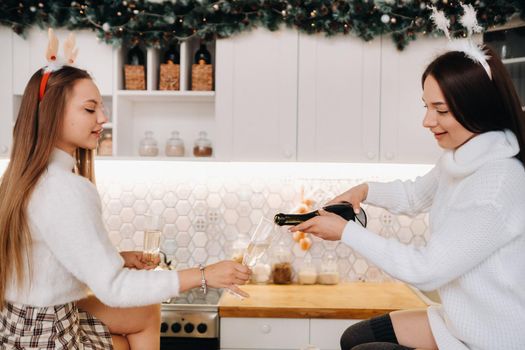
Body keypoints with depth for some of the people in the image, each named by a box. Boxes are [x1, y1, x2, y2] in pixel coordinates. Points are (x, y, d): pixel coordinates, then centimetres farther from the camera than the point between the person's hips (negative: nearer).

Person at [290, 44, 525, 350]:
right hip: (461, 321, 8)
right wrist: (364, 191, 0)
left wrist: (346, 231, -16)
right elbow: (415, 195, 19)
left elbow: (426, 270, -25)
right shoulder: (461, 159, 0)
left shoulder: (498, 184, -29)